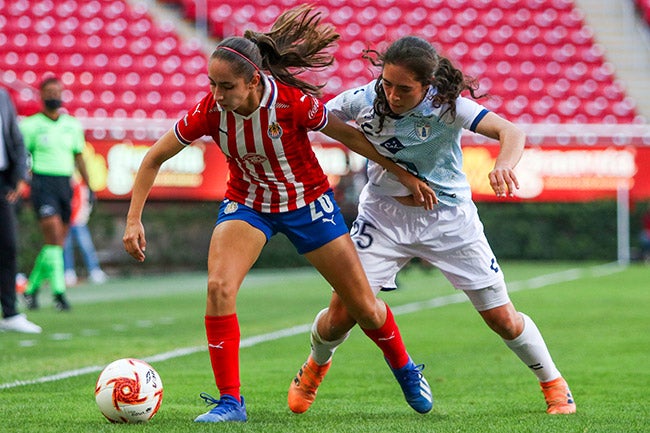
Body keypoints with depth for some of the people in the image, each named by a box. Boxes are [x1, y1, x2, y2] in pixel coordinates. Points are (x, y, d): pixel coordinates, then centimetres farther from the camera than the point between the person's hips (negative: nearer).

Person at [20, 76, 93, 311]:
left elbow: (79, 158, 18)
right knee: (54, 237, -16)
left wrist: (89, 187, 13)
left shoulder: (72, 125, 12)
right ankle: (58, 291, -15)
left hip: (65, 185, 5)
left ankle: (31, 289, 19)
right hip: (42, 184, -5)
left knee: (57, 243, 5)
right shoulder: (31, 125, -1)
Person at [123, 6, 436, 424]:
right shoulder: (209, 112, -23)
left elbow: (350, 136, -13)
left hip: (308, 201, -1)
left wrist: (405, 175, -5)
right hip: (247, 204, 1)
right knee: (219, 287, -25)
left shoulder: (293, 103, -29)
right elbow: (155, 157, -10)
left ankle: (404, 369, 36)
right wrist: (134, 221, -14)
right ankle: (230, 401, -14)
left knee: (364, 306, 4)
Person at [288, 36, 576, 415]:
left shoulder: (446, 105, -25)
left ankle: (554, 385, 26)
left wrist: (505, 164, -57)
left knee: (502, 318, 1)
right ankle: (316, 364, 27)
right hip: (384, 216, 1)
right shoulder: (363, 100, -18)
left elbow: (511, 132, -35)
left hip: (448, 217, -1)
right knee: (342, 312, -8)